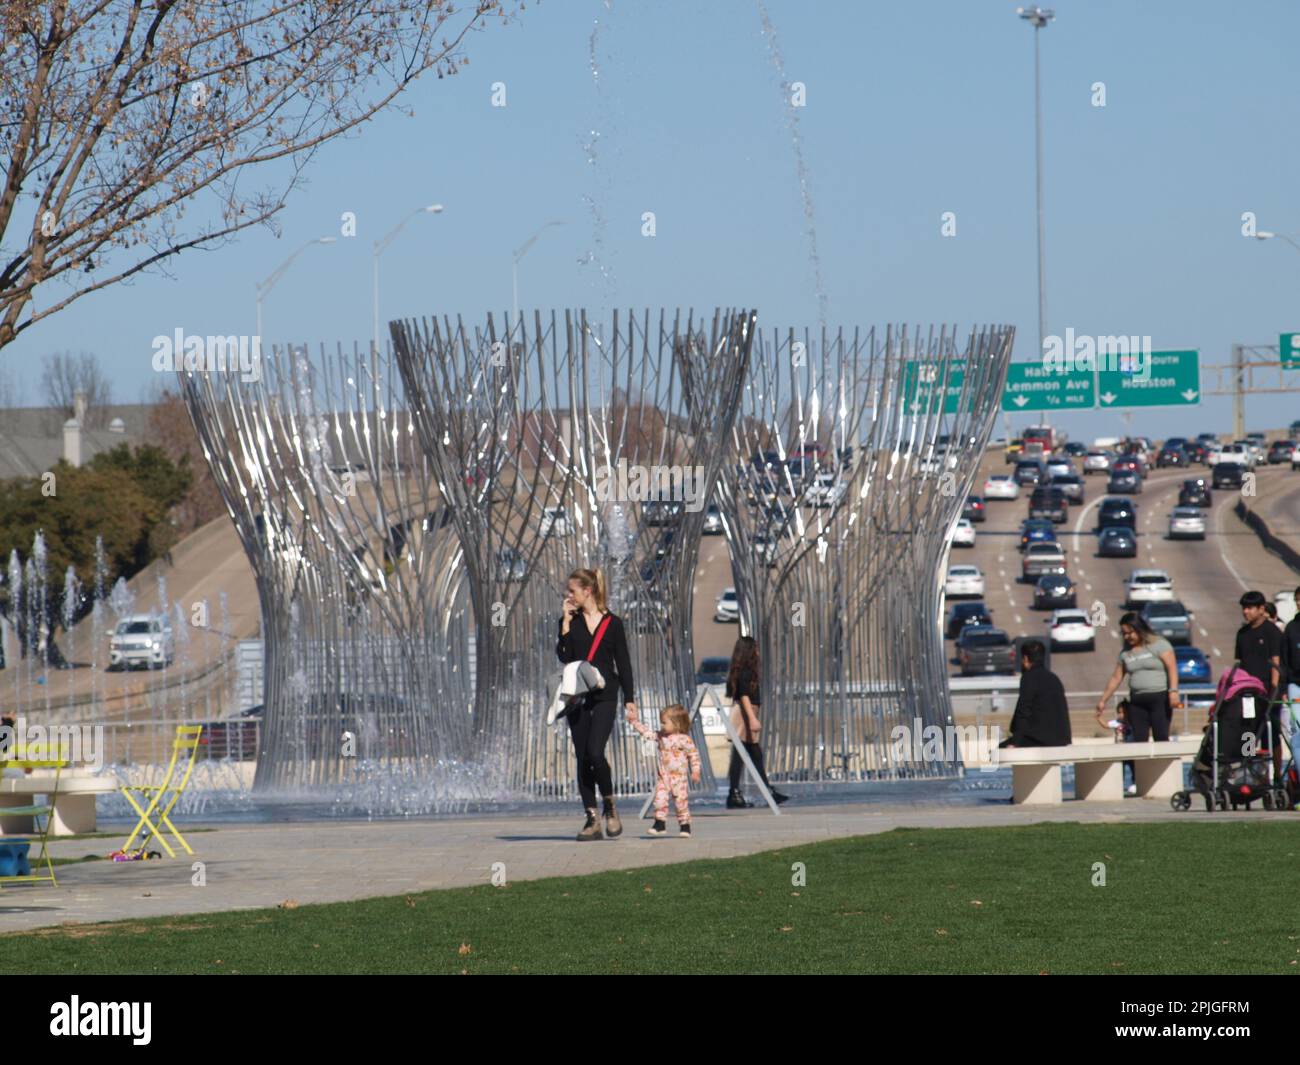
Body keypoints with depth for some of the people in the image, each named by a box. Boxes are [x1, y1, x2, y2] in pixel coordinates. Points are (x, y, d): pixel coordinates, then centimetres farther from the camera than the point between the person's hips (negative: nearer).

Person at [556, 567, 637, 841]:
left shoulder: (612, 623, 2)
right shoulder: (570, 622, 8)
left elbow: (623, 663, 4)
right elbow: (564, 656, -5)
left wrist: (629, 699, 0)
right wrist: (566, 621, -7)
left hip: (604, 697, -3)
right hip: (577, 697, 3)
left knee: (595, 752, -18)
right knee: (582, 758, 1)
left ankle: (610, 808, 2)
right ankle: (592, 820, 5)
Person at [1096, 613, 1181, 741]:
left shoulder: (1159, 645, -2)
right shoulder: (1125, 653, 14)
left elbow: (1172, 668, -11)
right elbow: (1116, 678, 19)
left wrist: (1173, 691, -24)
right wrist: (1103, 701, 18)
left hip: (1159, 698, -5)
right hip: (1137, 702, 5)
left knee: (1162, 739, -9)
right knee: (1138, 741, -3)